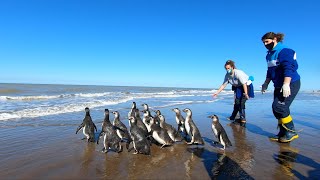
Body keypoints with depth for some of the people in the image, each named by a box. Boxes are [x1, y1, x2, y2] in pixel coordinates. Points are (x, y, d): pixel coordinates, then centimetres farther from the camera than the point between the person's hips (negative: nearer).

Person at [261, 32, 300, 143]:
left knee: (279, 106, -15)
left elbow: (289, 68, -25)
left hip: (291, 84, -9)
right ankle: (283, 133, 17)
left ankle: (291, 132, 0)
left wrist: (286, 84, -33)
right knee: (277, 109, 7)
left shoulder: (284, 51, -14)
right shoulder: (269, 55, 13)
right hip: (279, 86, 9)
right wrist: (266, 83, 21)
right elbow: (270, 71, 21)